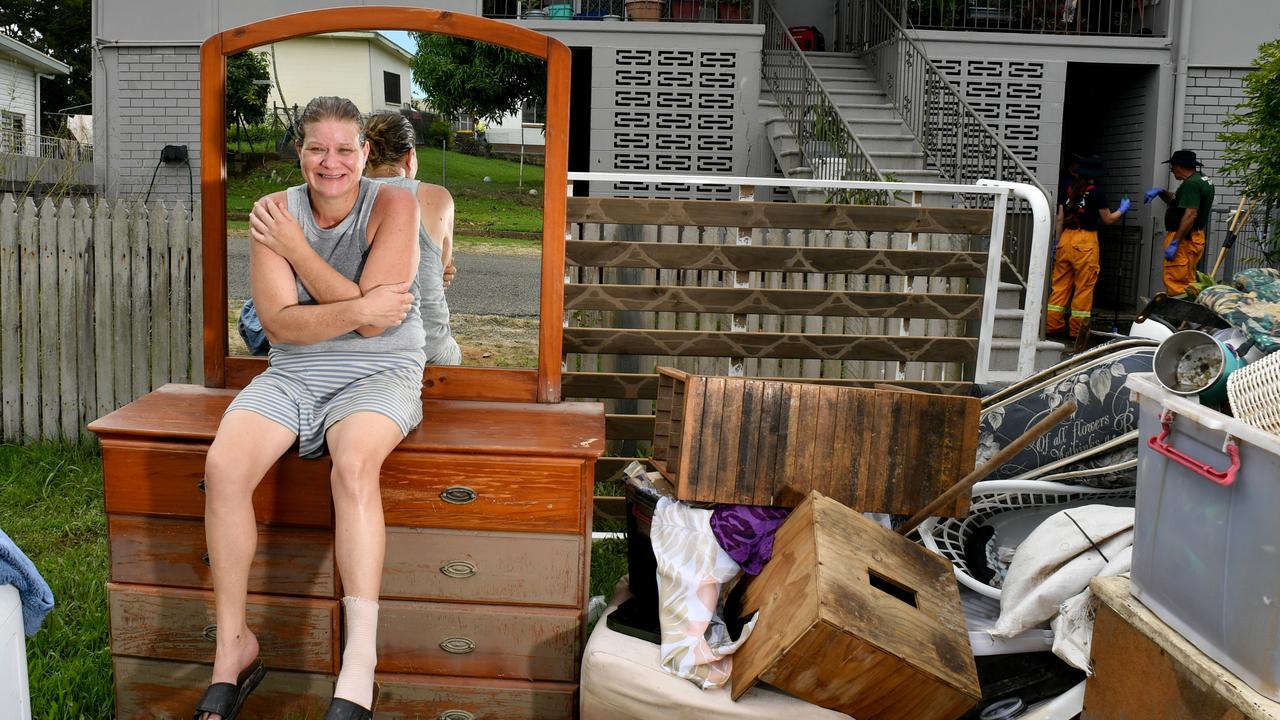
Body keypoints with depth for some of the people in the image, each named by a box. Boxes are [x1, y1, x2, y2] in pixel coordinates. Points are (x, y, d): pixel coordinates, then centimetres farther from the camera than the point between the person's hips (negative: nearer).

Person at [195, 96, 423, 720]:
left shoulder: (392, 205, -5)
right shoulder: (276, 211, 3)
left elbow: (371, 316, -14)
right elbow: (278, 321, -6)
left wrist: (295, 248, -12)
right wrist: (361, 309, -18)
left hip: (378, 373, -3)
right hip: (293, 374, 3)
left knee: (353, 464, -36)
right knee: (223, 466, -25)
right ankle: (233, 647, -8)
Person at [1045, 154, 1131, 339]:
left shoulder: (1069, 189, 8)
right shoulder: (1096, 192, -5)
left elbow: (1060, 219, 10)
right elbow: (1107, 219, 4)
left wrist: (1057, 242, 17)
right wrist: (1122, 210, 22)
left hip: (1066, 237, 5)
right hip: (1086, 240, -5)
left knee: (1060, 282, 8)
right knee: (1084, 285, 4)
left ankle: (1053, 324, 8)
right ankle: (1078, 328, 7)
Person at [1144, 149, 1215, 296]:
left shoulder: (1191, 184, -17)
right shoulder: (1202, 180, 17)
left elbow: (1190, 215, -25)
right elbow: (1176, 201, 28)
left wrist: (1174, 243, -26)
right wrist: (1161, 192, 11)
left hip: (1184, 240, -11)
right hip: (1195, 238, 11)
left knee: (1175, 283, -11)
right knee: (1187, 283, 16)